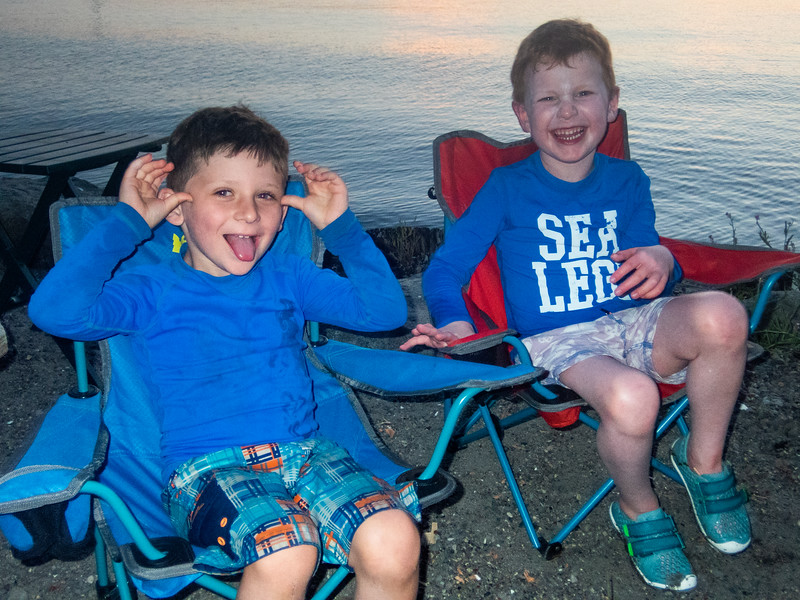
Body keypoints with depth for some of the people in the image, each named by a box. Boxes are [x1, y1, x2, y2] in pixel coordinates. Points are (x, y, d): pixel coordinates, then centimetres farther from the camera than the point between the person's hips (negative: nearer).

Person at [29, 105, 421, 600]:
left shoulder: (288, 276, 17)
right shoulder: (156, 290, 7)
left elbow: (385, 309, 11)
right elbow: (57, 311, -12)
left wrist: (340, 224, 10)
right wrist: (129, 220, -5)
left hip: (305, 451, 4)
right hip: (207, 468, -3)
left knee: (395, 542, -26)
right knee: (286, 552, -35)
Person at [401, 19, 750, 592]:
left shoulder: (626, 180, 11)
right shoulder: (507, 188, 1)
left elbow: (645, 262, 10)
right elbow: (444, 269, 0)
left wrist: (662, 262, -16)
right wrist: (454, 324, -21)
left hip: (630, 323, 4)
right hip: (555, 341, -3)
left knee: (722, 316, -29)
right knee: (631, 396, -37)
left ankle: (704, 458, -2)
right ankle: (638, 508, 0)